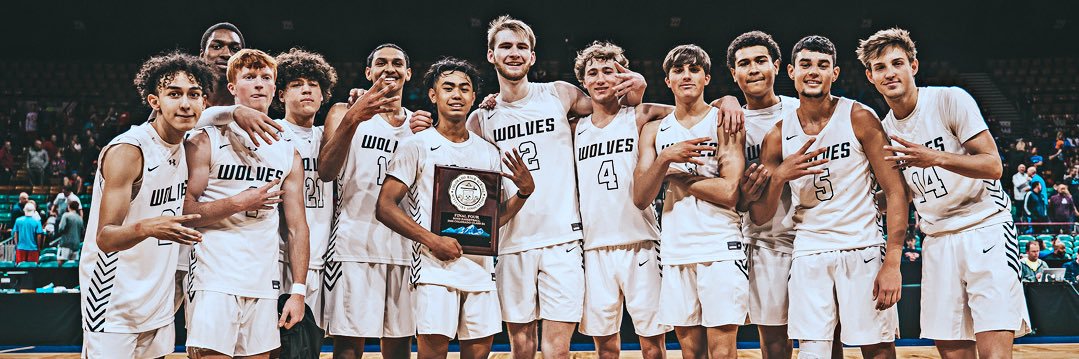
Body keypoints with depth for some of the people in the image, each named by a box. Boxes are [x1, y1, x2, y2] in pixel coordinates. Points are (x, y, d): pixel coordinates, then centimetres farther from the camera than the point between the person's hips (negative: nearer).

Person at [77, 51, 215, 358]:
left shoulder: (187, 145, 4)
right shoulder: (128, 151, -19)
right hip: (115, 302, -7)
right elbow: (105, 238, -24)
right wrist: (146, 228, -43)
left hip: (158, 296, 8)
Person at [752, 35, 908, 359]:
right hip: (808, 254, 2)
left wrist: (892, 263, -14)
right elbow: (759, 217, 6)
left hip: (863, 249, -2)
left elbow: (896, 191, -6)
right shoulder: (778, 136, 4)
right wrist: (780, 176, -14)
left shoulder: (859, 118, -3)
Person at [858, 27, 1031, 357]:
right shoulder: (886, 130, 10)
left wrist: (936, 158, -27)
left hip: (985, 227, -5)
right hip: (937, 241, 5)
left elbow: (993, 166, -13)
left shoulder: (951, 100, -8)